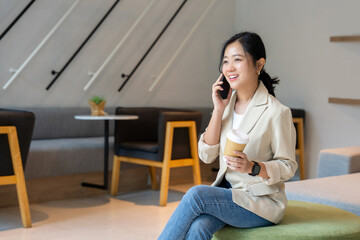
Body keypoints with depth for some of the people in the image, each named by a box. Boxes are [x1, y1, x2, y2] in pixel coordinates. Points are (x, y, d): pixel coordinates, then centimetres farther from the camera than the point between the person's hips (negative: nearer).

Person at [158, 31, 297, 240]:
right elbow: (207, 155, 3)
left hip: (263, 203, -4)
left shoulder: (277, 112, -13)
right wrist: (218, 110, -6)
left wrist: (252, 167, -27)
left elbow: (288, 167, -9)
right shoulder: (227, 102, 6)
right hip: (228, 193, 5)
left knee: (196, 194, -28)